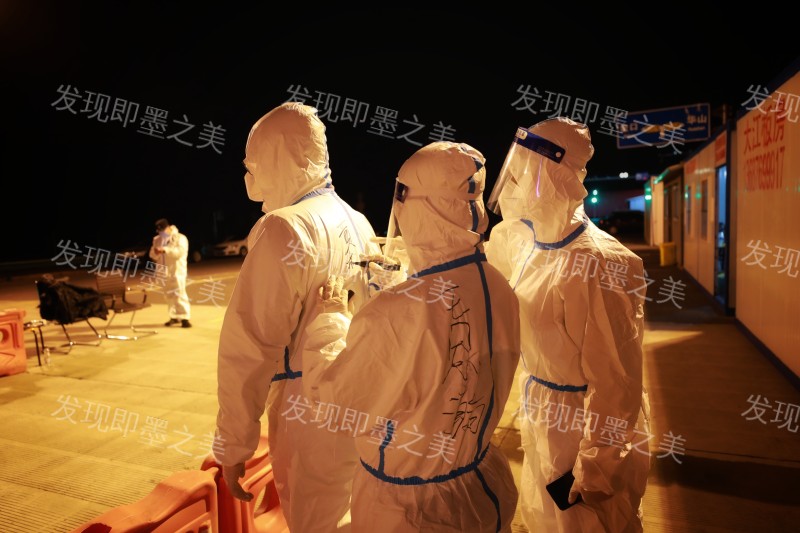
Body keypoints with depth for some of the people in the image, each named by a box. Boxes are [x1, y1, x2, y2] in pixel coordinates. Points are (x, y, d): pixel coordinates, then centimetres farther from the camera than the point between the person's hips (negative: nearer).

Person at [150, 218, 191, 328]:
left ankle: (184, 318, -9)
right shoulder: (157, 239, 13)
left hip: (177, 271, -6)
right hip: (164, 272, 6)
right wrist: (155, 252, -14)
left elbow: (180, 251, -21)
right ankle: (174, 317, 19)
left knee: (179, 294, -11)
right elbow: (152, 255, 10)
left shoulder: (180, 238, -5)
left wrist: (165, 250, -30)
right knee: (169, 295, 10)